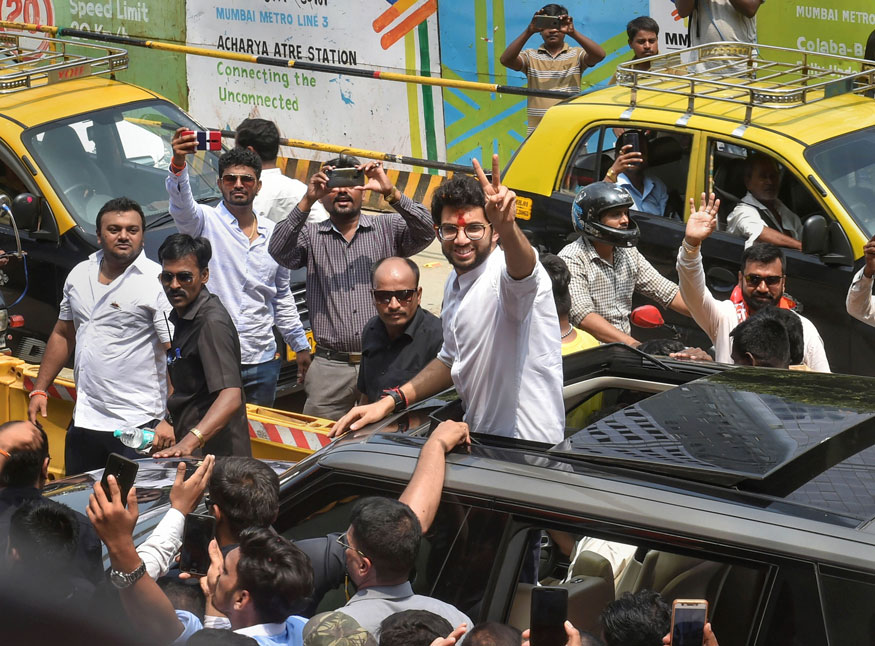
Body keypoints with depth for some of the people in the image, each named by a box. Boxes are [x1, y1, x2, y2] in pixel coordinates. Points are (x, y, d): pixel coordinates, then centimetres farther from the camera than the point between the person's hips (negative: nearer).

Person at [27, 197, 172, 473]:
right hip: (83, 420, 7)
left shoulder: (158, 282, -10)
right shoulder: (79, 275, 10)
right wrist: (39, 390, 17)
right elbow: (63, 334, 22)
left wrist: (171, 422, -21)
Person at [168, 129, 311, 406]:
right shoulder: (205, 222, -2)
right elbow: (181, 204, -26)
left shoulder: (273, 233, 12)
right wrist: (178, 164, -45)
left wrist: (300, 345, 22)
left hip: (263, 361, 5)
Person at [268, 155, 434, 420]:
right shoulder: (311, 236, 10)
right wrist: (307, 201, -16)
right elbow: (279, 251, -8)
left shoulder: (388, 229, 9)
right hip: (331, 367, 0)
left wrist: (391, 193, -18)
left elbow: (425, 233, -7)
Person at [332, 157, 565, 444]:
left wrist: (507, 227, -64)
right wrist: (390, 402, 15)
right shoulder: (455, 283, 13)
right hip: (480, 440, 8)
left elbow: (522, 271, -42)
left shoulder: (505, 272, -16)